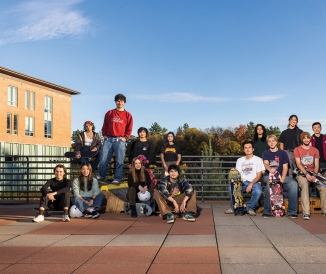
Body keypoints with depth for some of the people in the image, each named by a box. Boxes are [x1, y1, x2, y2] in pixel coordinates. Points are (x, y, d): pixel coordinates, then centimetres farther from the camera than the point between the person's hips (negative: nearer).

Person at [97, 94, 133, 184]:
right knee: (103, 159, 0)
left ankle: (117, 179, 0)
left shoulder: (127, 115, 6)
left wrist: (125, 137, -4)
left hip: (120, 140, -2)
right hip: (108, 139, 2)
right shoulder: (109, 113, 12)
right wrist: (104, 134, 5)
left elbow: (129, 128, 5)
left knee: (120, 161, -5)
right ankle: (101, 176, 13)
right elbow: (105, 125, 15)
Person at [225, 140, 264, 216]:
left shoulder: (258, 160, 6)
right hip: (242, 182, 3)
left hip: (254, 182, -2)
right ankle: (233, 207, -5)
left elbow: (259, 176, -1)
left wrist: (251, 184, -16)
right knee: (231, 188, -27)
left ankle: (250, 207, -6)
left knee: (258, 192, -35)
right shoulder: (239, 160, 17)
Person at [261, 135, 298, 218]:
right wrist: (270, 169, -34)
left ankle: (292, 211, -21)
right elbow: (266, 164, -8)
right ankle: (267, 211, -29)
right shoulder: (265, 153, 12)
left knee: (294, 183, -28)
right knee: (269, 183, -38)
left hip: (281, 175, 1)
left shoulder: (283, 153, 12)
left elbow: (285, 167, 3)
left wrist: (282, 179, -15)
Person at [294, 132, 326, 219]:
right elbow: (298, 164, -5)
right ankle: (306, 212, -40)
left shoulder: (315, 150, 15)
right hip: (302, 173, -3)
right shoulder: (297, 150, 6)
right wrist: (306, 174, -19)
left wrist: (314, 175, -12)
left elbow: (316, 165, 7)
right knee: (304, 185, -35)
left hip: (313, 173, 3)